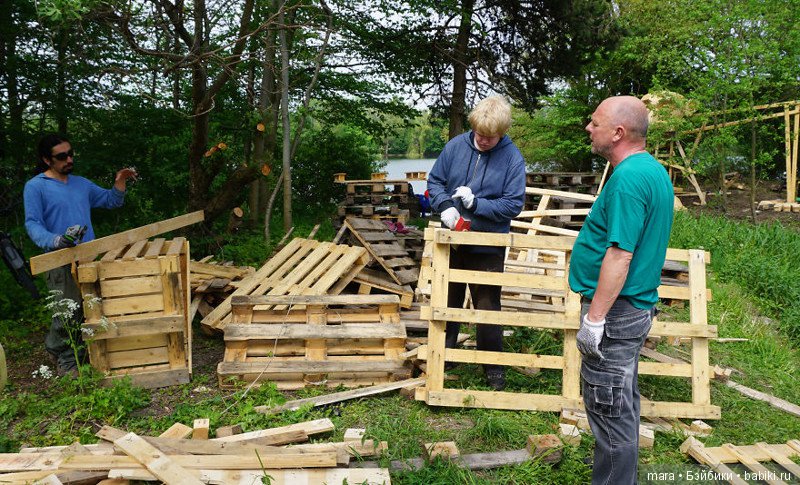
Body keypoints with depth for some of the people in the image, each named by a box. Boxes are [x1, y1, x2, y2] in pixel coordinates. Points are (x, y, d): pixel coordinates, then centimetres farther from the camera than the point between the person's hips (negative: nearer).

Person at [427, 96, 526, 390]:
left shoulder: (513, 159, -12)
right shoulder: (456, 146, -4)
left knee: (487, 306, 7)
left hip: (488, 247, -3)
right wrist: (445, 206, -16)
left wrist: (476, 203, -23)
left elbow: (514, 205, -13)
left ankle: (493, 365, 24)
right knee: (447, 301, 18)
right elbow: (434, 181, 3)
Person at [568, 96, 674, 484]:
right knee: (622, 404, 23)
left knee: (609, 409, 2)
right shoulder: (654, 170, 11)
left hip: (615, 311, -11)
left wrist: (594, 318, -23)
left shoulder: (627, 179, -22)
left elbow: (620, 254, -27)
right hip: (635, 306, 11)